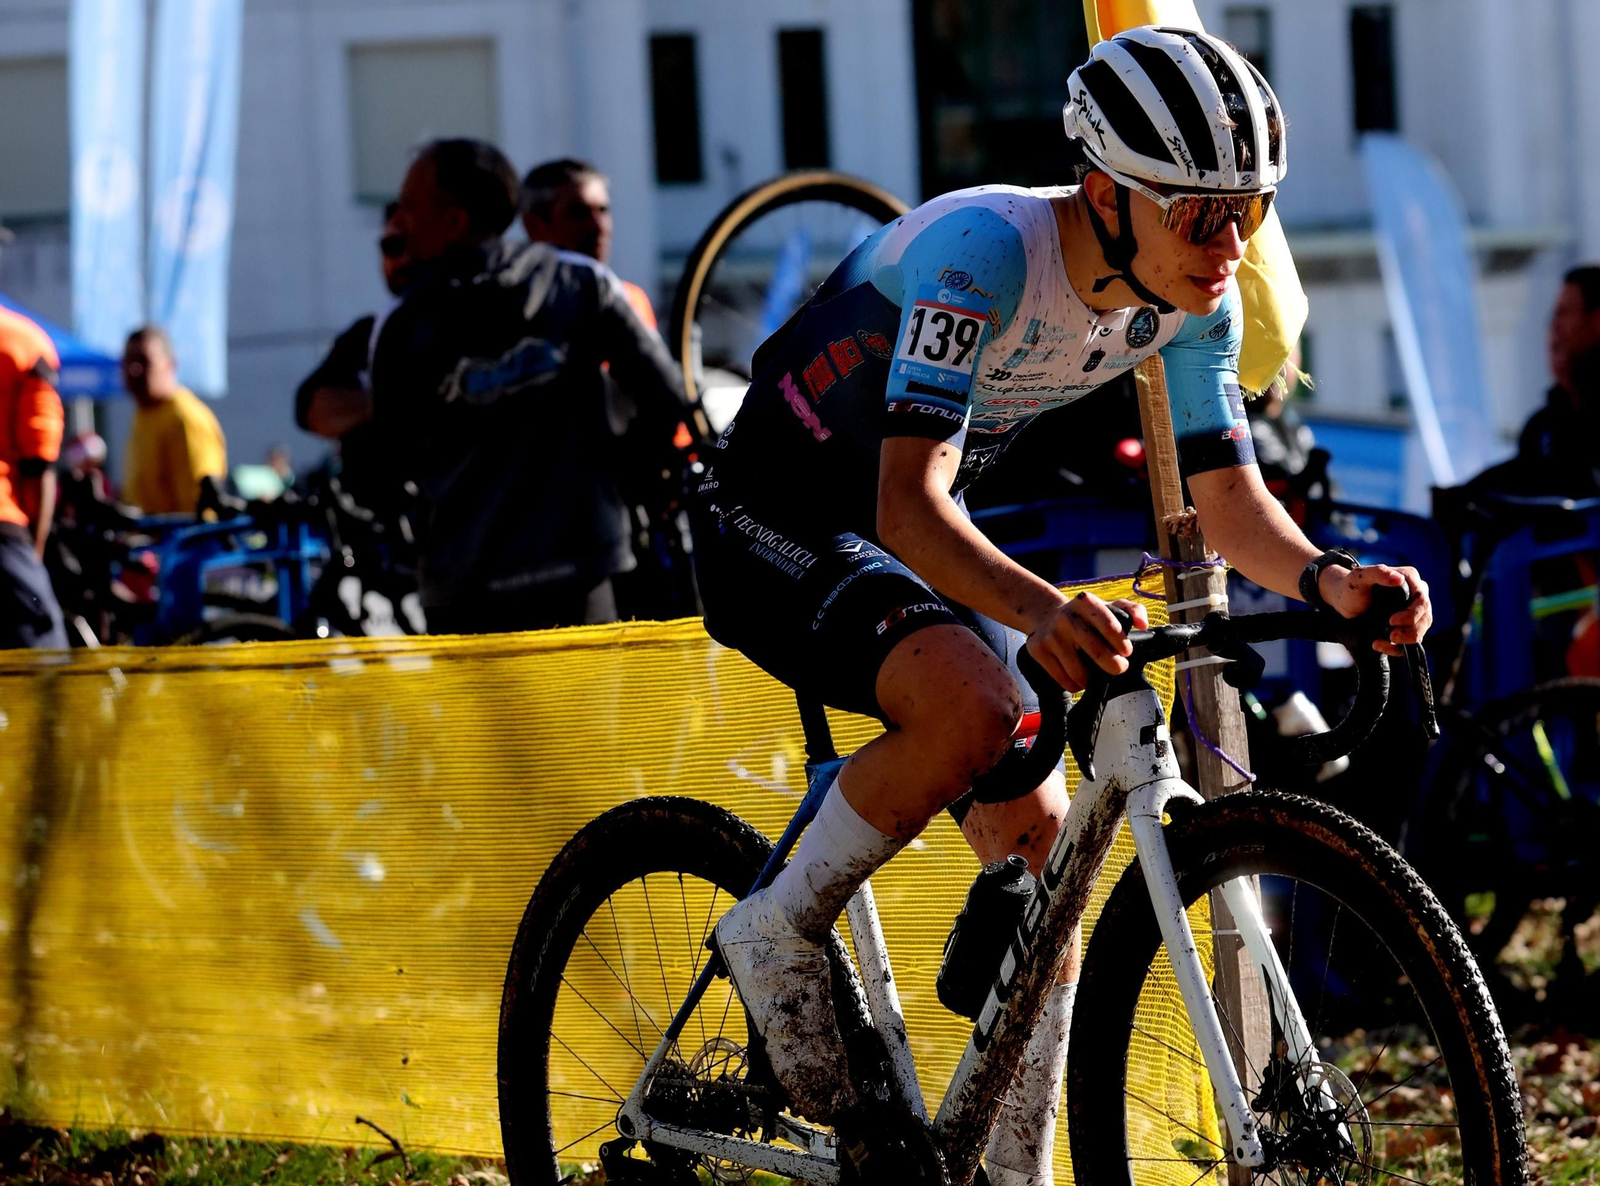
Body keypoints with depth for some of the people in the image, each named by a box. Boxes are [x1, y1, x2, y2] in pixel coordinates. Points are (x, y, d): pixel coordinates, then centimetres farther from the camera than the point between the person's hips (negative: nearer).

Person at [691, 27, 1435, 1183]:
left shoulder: (1196, 301, -10)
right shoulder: (985, 251, -33)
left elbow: (1228, 493, -4)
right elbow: (910, 504, -40)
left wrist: (1326, 580, -26)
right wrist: (1041, 610, -58)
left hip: (924, 539, 8)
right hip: (780, 523, -7)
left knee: (1039, 847, -1)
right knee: (975, 706, -34)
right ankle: (781, 931, -12)